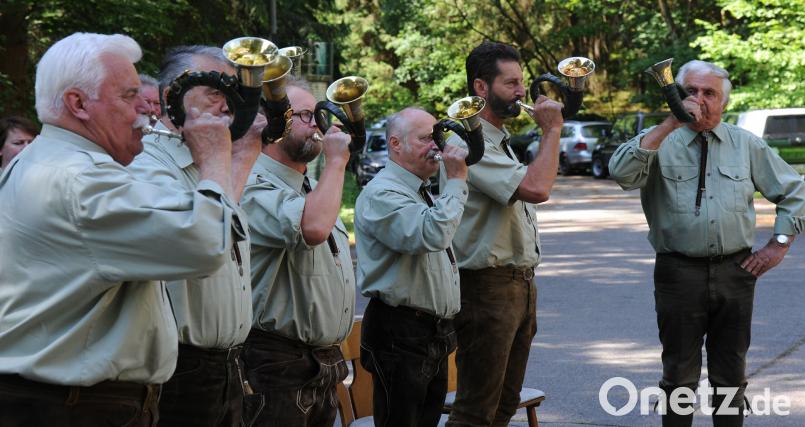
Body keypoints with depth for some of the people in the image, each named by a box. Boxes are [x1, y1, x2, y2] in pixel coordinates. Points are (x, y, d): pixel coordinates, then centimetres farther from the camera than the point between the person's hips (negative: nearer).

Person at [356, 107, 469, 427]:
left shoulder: (423, 194, 18)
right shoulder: (381, 194, -15)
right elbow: (433, 235, -31)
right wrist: (456, 181, -20)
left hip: (435, 336, 10)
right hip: (399, 334, -10)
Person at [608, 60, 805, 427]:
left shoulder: (747, 145, 9)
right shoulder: (660, 143, 0)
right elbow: (621, 173, -21)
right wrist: (669, 125, -23)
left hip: (735, 271, 2)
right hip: (679, 271, -2)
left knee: (731, 374, 11)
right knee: (680, 374, 6)